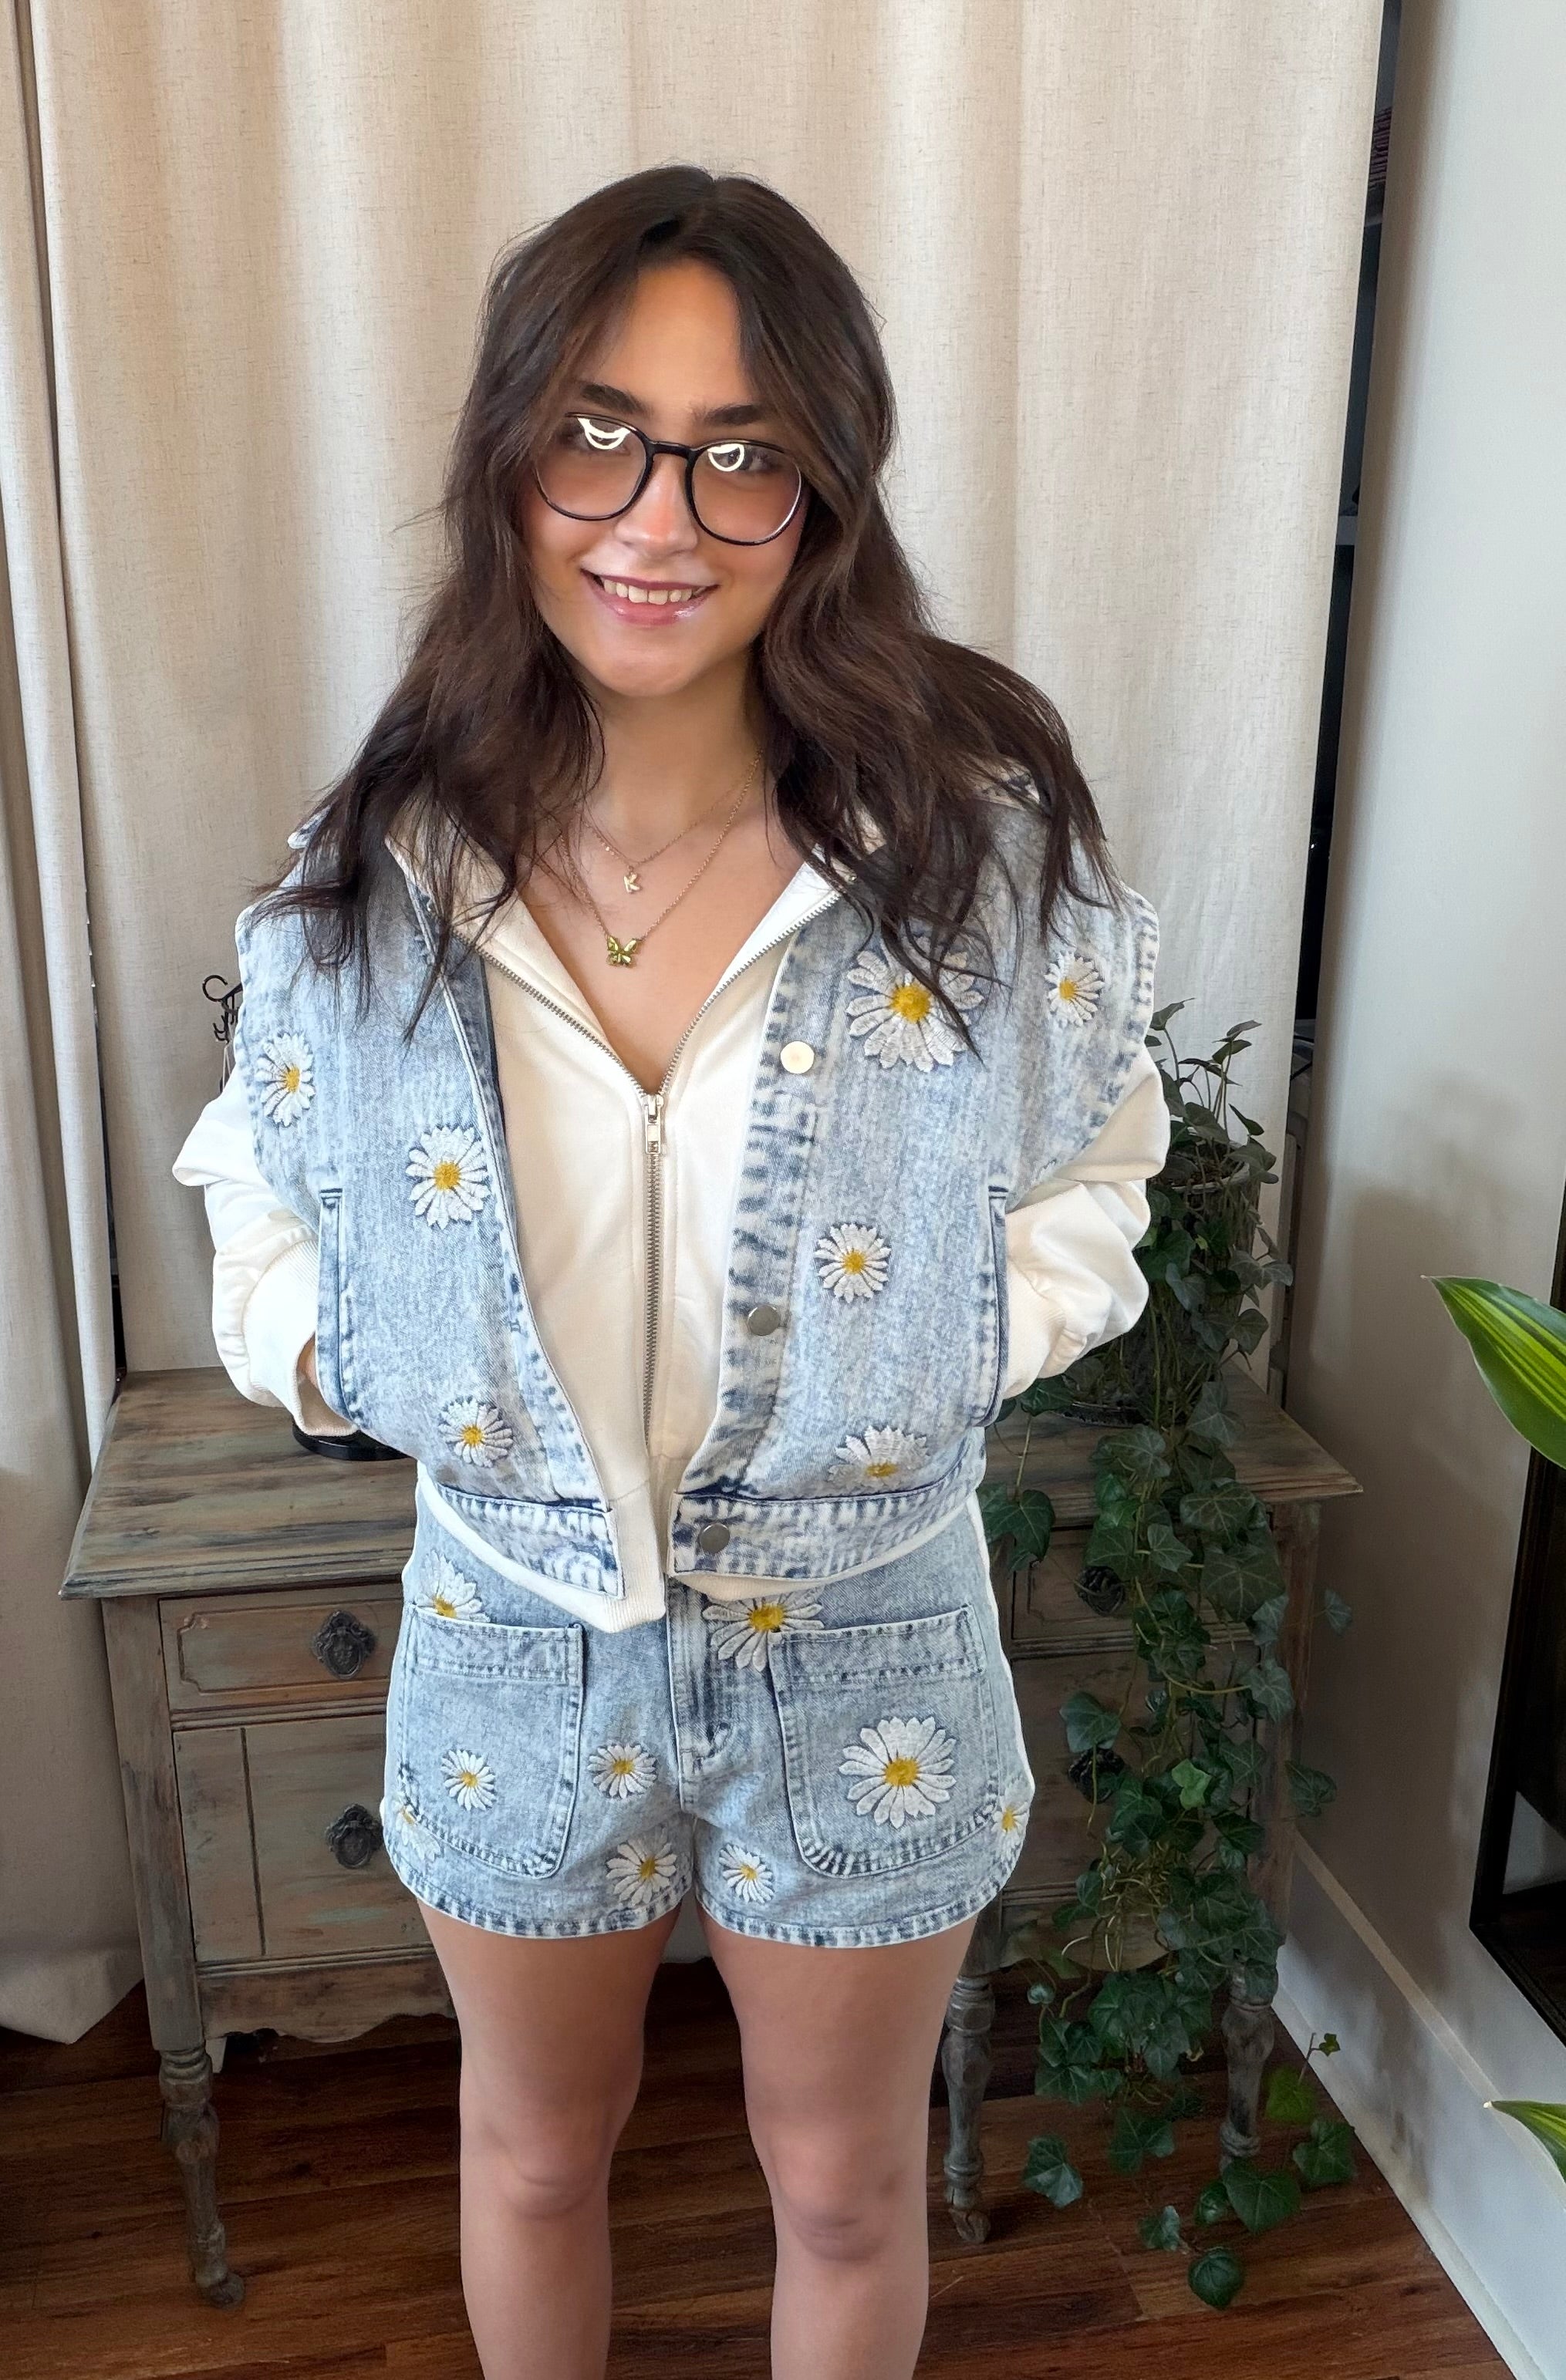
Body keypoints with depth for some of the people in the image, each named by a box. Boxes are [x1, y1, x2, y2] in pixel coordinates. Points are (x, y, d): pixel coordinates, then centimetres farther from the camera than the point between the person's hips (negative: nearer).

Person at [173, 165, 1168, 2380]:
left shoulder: (986, 845, -15)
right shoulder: (377, 869, -11)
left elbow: (1086, 1191, -3)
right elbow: (260, 1199, 2)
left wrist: (940, 1358, -18)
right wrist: (332, 1353, -16)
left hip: (864, 1644, -1)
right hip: (514, 1634, 1)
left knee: (848, 2185, 24)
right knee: (534, 2154, 27)